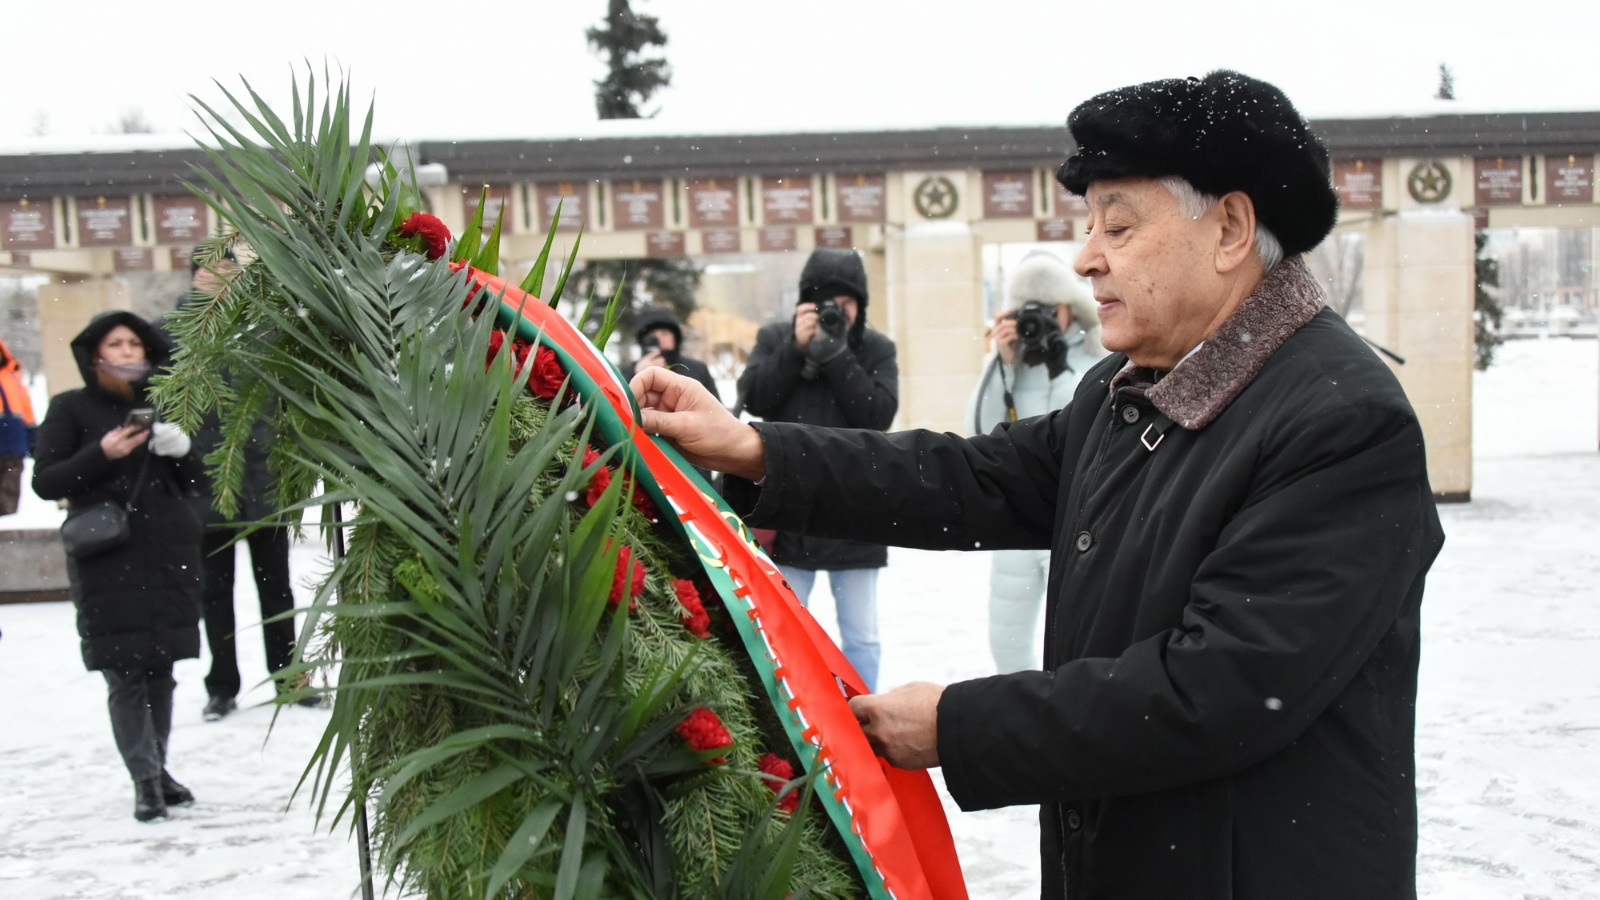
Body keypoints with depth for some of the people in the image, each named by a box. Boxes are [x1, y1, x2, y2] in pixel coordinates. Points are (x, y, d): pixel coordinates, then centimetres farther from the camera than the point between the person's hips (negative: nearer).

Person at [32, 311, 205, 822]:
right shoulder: (71, 409, 4)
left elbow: (194, 481, 15)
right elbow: (45, 482, -1)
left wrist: (181, 449, -6)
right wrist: (101, 455, -14)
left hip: (168, 555, 3)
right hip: (105, 563, -3)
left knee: (160, 669, 5)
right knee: (124, 674, -7)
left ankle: (157, 770, 17)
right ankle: (146, 780, -3)